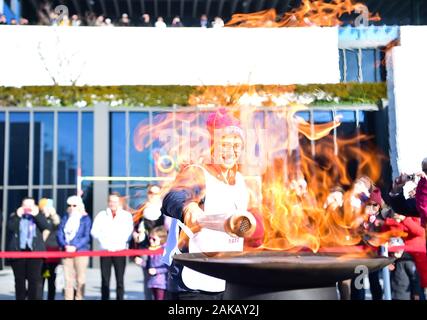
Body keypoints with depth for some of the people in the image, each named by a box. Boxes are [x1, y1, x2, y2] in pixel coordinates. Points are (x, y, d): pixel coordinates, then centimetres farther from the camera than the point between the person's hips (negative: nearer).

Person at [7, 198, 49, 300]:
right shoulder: (14, 216, 13)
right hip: (18, 251, 1)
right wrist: (17, 216, -9)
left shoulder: (38, 217, 13)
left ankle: (35, 298, -6)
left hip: (35, 251, -1)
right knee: (19, 279, 7)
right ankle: (20, 298, 16)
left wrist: (37, 215, -11)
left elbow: (46, 227, -6)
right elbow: (10, 228, -5)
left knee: (35, 279, -7)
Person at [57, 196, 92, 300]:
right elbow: (60, 234, 5)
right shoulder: (65, 218, 12)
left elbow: (87, 236, -6)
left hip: (81, 251, -3)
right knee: (68, 279, 3)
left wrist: (75, 247, -17)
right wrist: (65, 246, -12)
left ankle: (79, 298, 5)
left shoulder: (85, 218, 2)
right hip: (66, 251, 3)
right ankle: (68, 298, 7)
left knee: (80, 279, -1)